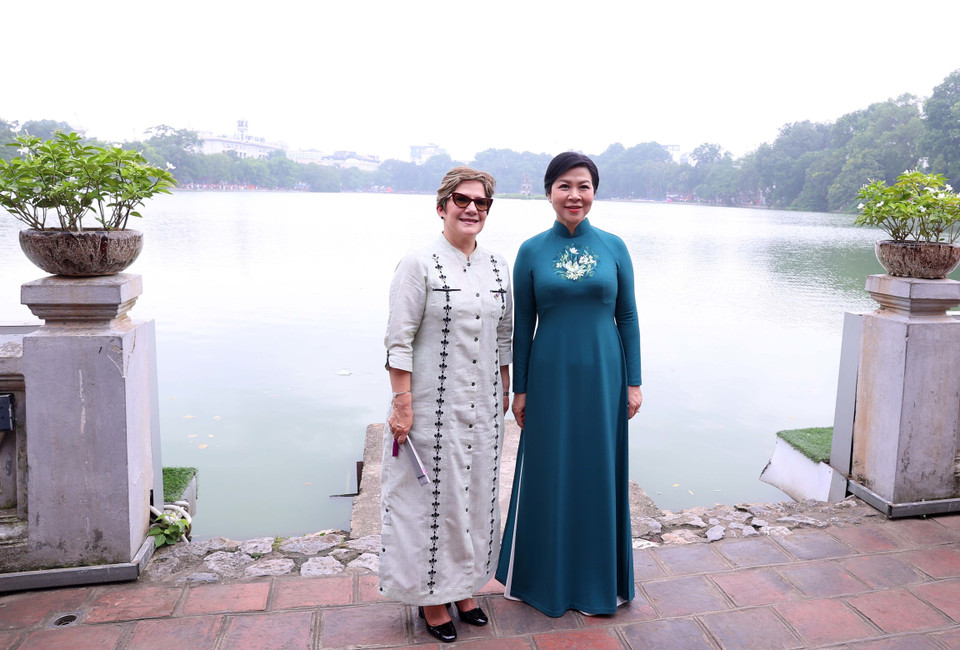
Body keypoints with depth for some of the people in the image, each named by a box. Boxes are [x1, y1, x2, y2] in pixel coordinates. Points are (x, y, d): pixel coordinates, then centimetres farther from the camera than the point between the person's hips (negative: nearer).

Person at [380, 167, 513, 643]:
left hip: (483, 406, 6)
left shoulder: (498, 267, 7)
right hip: (432, 404, -5)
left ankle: (463, 585, 35)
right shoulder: (418, 264, -10)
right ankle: (431, 595, 26)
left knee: (475, 491, 15)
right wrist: (401, 403, -16)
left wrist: (505, 391, 14)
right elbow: (399, 341, -12)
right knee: (432, 494, 6)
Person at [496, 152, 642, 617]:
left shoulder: (614, 247, 1)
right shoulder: (532, 251, -1)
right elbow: (523, 325, 1)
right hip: (550, 378, 0)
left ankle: (597, 580, 30)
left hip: (602, 377, 1)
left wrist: (633, 383, 0)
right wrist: (519, 389, 0)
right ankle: (545, 575, 30)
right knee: (548, 475, 10)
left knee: (599, 473, 10)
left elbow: (627, 317, 3)